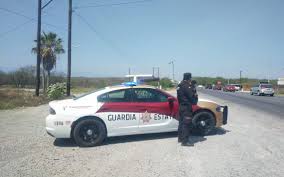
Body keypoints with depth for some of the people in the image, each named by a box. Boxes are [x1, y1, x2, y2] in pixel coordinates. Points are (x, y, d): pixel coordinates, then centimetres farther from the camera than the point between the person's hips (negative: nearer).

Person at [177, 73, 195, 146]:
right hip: (186, 107, -10)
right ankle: (185, 141, -3)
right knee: (186, 124, -6)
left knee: (182, 122, 17)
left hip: (181, 106, 10)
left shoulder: (180, 85, 12)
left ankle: (180, 138, 28)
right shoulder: (186, 86, -18)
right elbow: (191, 96, -19)